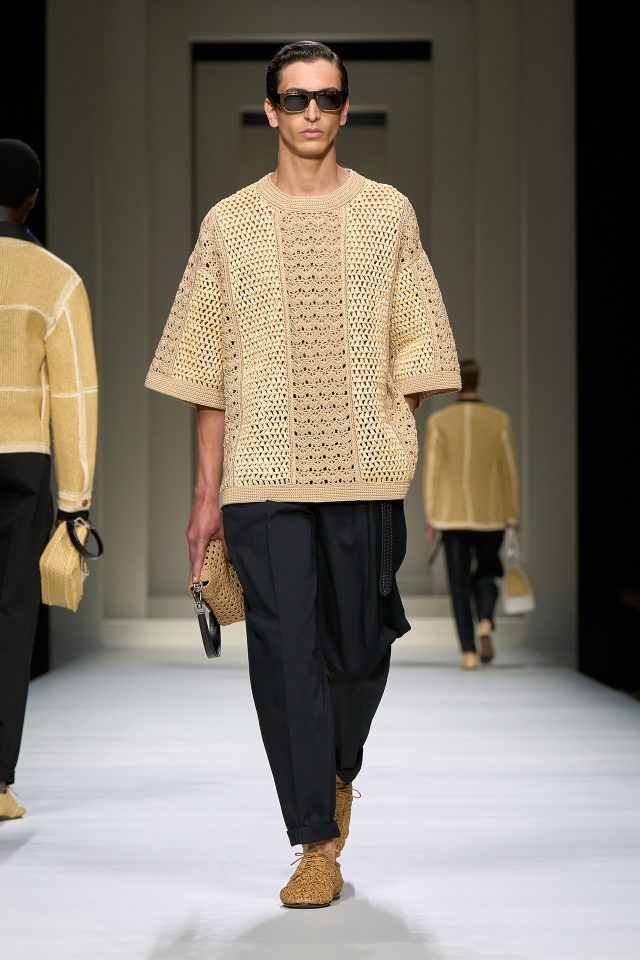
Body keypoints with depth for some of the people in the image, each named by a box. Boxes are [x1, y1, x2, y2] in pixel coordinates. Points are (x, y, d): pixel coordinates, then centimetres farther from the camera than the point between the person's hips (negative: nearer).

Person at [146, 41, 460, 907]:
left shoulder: (389, 214, 6)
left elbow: (412, 349, 7)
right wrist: (207, 493, 4)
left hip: (367, 475, 1)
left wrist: (401, 453, -2)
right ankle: (318, 843, 1)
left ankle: (340, 770, 37)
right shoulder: (230, 224, 6)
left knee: (361, 640, 8)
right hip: (264, 475, 0)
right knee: (287, 649, -5)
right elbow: (208, 374, 7)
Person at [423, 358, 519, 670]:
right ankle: (485, 623, -10)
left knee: (460, 583, 5)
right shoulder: (499, 420, -1)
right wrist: (512, 515, 6)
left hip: (452, 515, -1)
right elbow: (509, 469, 0)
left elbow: (431, 471, -4)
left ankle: (469, 652, -1)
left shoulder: (438, 421, -3)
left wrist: (430, 517, 1)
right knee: (486, 574, 18)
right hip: (491, 514, 1)